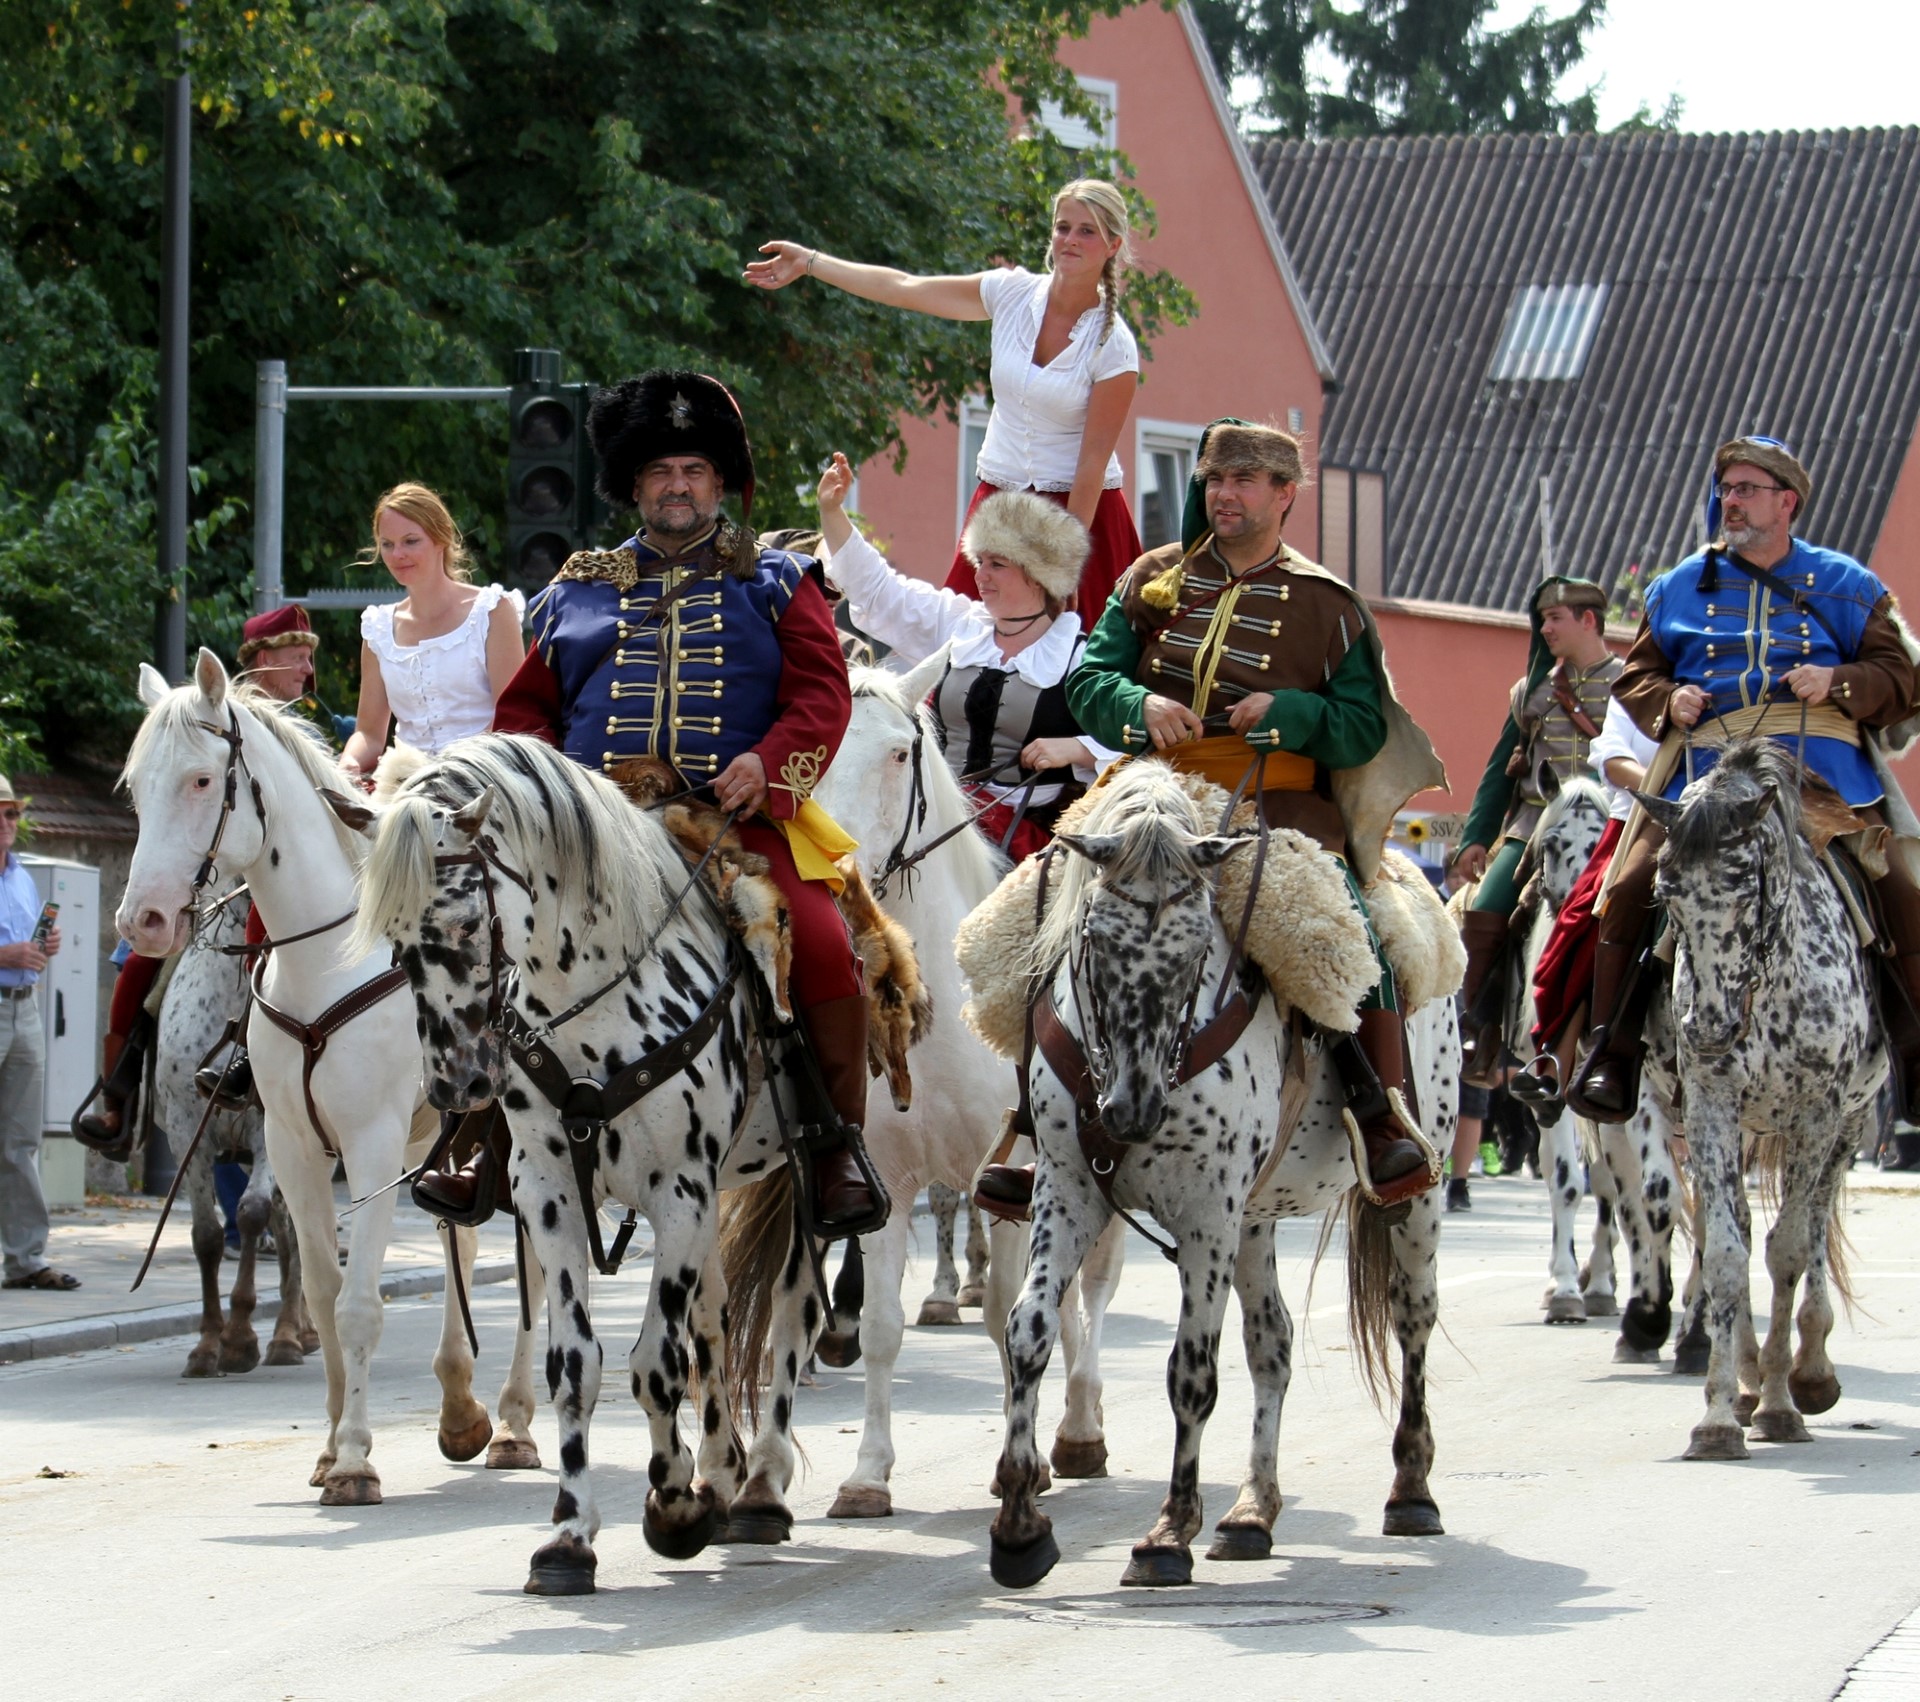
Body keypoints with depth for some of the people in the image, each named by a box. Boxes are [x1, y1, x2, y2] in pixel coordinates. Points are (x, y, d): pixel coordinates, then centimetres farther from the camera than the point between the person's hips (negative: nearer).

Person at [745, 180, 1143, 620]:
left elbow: (1094, 459, -12)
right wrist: (810, 262, 11)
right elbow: (904, 290, 7)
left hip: (1080, 508, -4)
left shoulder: (1114, 345, -12)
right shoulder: (1013, 293, 0)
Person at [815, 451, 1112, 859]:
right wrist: (831, 512, 11)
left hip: (1026, 832, -5)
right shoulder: (957, 626, 17)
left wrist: (1075, 749, -18)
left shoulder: (1083, 657, 1)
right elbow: (875, 589, 18)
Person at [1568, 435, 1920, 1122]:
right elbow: (1635, 673, 21)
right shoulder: (1679, 587, 17)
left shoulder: (1845, 586, 12)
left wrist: (1835, 682, -11)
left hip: (1823, 765, -1)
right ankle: (1611, 1053, -8)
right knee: (1631, 886, -17)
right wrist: (1667, 700, -1)